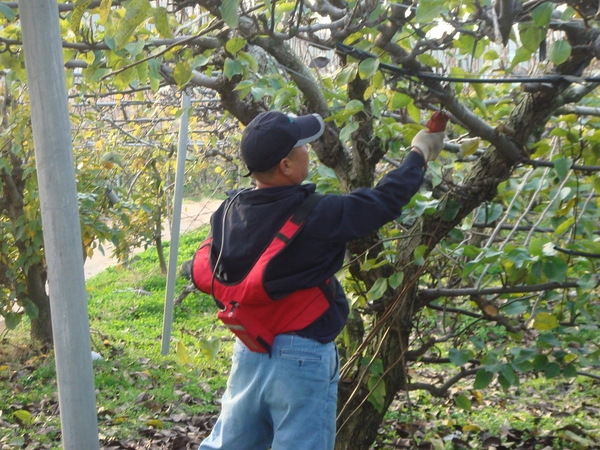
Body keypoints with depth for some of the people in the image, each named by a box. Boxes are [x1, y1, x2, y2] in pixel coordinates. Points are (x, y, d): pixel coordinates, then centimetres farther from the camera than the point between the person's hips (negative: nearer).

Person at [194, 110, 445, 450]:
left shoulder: (229, 212, -3)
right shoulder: (318, 215, -20)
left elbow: (208, 272, 11)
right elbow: (386, 200, -8)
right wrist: (420, 152, 7)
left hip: (248, 351, 6)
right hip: (302, 357, -6)